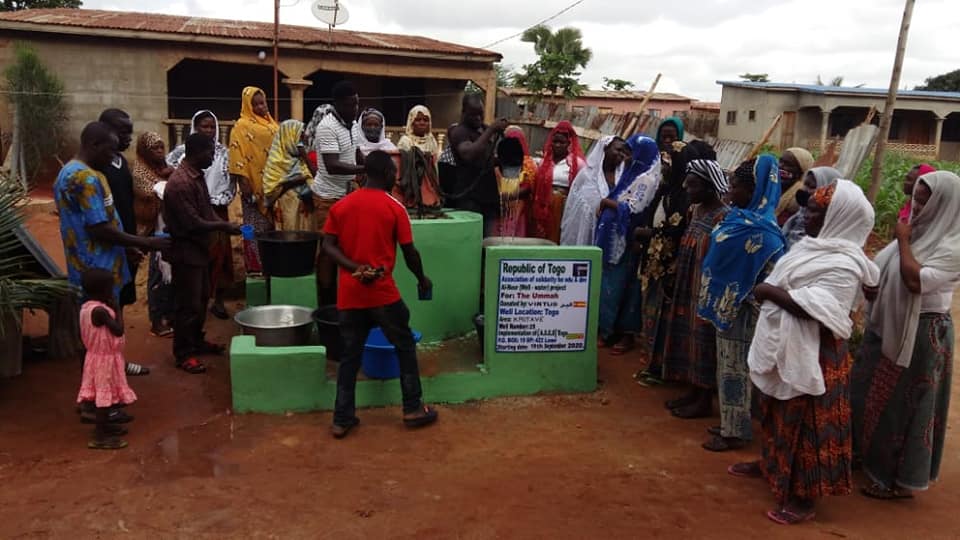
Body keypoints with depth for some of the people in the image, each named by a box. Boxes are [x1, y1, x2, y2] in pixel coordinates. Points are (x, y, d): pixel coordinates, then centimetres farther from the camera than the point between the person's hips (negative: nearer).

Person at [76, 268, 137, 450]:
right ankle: (100, 436, 3)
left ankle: (103, 426, 34)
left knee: (104, 394, 21)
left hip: (96, 356, 9)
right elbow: (118, 330, -24)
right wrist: (117, 309, -14)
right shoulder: (100, 310, -27)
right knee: (105, 395, -2)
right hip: (105, 358, -9)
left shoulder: (85, 307, 3)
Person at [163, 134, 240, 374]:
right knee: (188, 304, 0)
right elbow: (192, 224, -26)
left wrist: (223, 223, -1)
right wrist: (223, 226, -15)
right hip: (186, 251, -10)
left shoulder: (197, 175, 6)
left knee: (202, 299, 19)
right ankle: (183, 354, 12)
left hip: (199, 248, 10)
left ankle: (196, 342, 34)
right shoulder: (180, 183, -24)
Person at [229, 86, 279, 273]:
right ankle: (256, 267, 2)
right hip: (255, 187, -7)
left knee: (271, 226, 13)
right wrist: (244, 184, -21)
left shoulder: (271, 123, 14)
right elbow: (238, 157, -14)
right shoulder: (242, 126, -8)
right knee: (256, 229, -3)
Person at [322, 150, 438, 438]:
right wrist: (422, 279, 14)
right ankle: (413, 408, 18)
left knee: (350, 354, 11)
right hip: (382, 293, -4)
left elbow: (328, 246, -2)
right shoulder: (394, 208, -5)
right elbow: (409, 253, -1)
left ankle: (342, 419, 14)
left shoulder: (341, 206, 6)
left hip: (349, 293, 4)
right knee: (405, 346, 13)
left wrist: (354, 268, -9)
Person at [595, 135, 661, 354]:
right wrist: (606, 205, 1)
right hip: (616, 237, 9)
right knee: (611, 283, 12)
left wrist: (607, 202, -8)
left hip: (627, 239, -9)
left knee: (623, 284, -2)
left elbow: (633, 208, -19)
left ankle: (627, 333, 9)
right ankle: (610, 328, 21)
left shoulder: (647, 178, -13)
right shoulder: (633, 172, 15)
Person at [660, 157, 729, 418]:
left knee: (704, 340, 1)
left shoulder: (724, 217, -16)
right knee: (689, 337, 14)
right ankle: (694, 391, 27)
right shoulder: (696, 210, 9)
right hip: (687, 287, 8)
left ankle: (705, 400, 12)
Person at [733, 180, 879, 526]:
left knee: (808, 421, 1)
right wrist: (769, 292, 0)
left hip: (812, 354, -9)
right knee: (779, 413, 22)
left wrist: (769, 291, -20)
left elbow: (812, 308, -29)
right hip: (785, 347, 9)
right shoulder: (814, 245, 8)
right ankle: (770, 464, 39)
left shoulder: (844, 263, -21)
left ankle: (805, 496, 11)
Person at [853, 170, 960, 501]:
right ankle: (870, 457, 38)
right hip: (889, 329, 8)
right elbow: (883, 272, 14)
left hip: (921, 336, -8)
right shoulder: (917, 233, 7)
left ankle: (901, 479, 18)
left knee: (904, 407, 3)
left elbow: (916, 281, -28)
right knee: (872, 398, 19)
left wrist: (903, 243, -19)